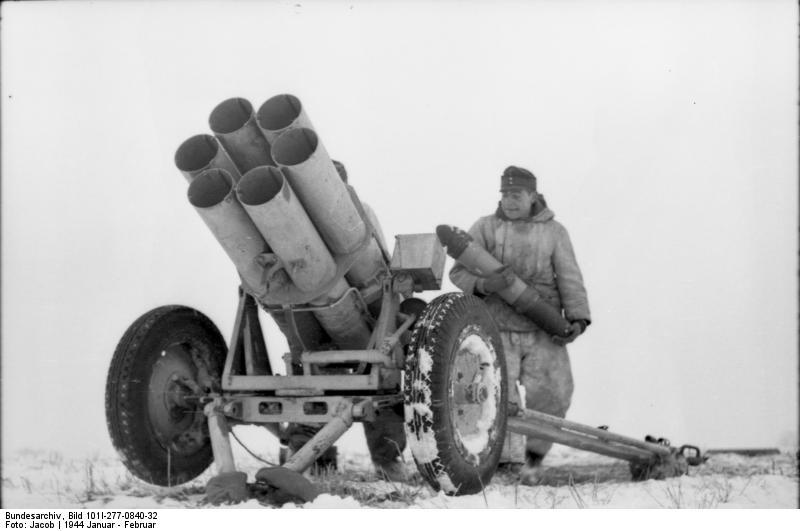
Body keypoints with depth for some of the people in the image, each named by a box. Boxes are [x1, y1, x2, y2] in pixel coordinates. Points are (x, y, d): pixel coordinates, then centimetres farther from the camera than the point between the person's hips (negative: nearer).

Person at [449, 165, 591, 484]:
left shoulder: (554, 232, 8)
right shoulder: (485, 228, 6)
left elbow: (569, 279, 0)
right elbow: (459, 272, -1)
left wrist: (577, 318, -15)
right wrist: (484, 284, -23)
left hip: (543, 331, 1)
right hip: (498, 329, 0)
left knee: (552, 394, -9)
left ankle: (532, 456, 12)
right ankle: (510, 463, -14)